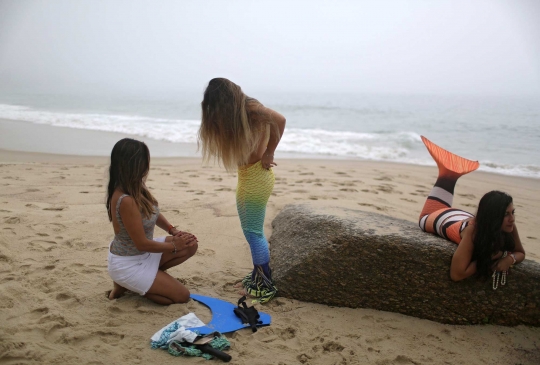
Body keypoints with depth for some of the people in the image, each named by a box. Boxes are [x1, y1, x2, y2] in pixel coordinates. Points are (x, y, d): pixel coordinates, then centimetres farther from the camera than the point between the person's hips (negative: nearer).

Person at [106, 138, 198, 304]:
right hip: (127, 264, -8)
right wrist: (174, 245, -13)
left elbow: (153, 213, 13)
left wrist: (173, 231, -3)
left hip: (142, 254, 9)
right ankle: (126, 282, 5)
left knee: (190, 245, 2)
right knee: (182, 295, -1)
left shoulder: (137, 187, -5)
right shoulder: (126, 200, -32)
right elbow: (142, 243, -25)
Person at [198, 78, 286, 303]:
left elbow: (279, 120, -26)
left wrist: (268, 153, -19)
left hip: (258, 174, -9)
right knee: (250, 230, 15)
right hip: (245, 174, 9)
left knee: (254, 231, -5)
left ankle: (267, 285, 3)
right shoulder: (231, 115, 12)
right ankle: (257, 276, 26)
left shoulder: (250, 108, -15)